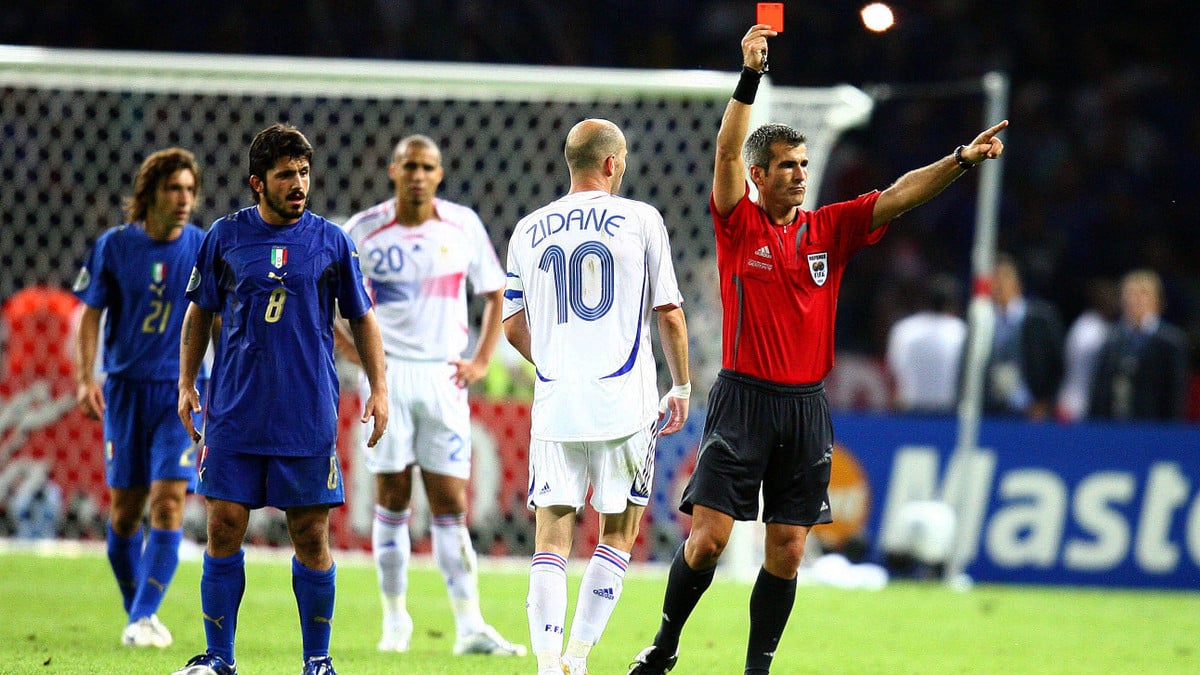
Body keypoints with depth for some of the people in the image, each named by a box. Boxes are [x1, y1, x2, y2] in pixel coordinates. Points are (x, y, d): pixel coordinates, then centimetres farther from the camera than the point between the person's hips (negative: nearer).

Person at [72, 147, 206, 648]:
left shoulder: (206, 250, 0)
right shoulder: (114, 246, -1)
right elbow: (91, 315, 5)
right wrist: (86, 378, -6)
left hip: (181, 391, -1)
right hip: (125, 388, 1)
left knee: (169, 502, -14)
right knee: (124, 508, 3)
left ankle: (144, 619, -13)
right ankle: (136, 614, 19)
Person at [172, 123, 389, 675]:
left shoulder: (331, 242, 4)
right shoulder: (225, 236, 5)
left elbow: (362, 319, 12)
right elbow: (200, 313, 14)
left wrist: (379, 390, 4)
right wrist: (186, 384, 6)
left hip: (309, 417, 0)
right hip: (233, 415, 1)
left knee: (311, 536, 0)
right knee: (224, 528, -2)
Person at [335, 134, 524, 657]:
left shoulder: (463, 226, 3)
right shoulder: (364, 230, -1)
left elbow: (496, 293, 15)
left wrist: (481, 360, 5)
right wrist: (353, 352, -1)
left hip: (443, 377, 1)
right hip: (389, 375, -1)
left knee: (451, 505, -3)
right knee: (392, 500, 1)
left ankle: (470, 627, -6)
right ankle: (395, 619, 10)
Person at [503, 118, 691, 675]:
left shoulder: (528, 231, 8)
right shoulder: (640, 220, -1)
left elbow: (514, 328, 13)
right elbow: (669, 315, 0)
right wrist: (681, 387, 13)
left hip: (554, 404, 2)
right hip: (625, 404, -2)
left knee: (552, 538, 4)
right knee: (619, 530, 11)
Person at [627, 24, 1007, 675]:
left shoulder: (829, 228, 8)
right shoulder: (739, 224, -1)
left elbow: (898, 196, 0)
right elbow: (726, 153, -15)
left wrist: (960, 160, -14)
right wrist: (749, 77, -26)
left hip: (806, 405, 3)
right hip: (743, 397, -3)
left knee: (787, 549, 3)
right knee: (709, 537, -7)